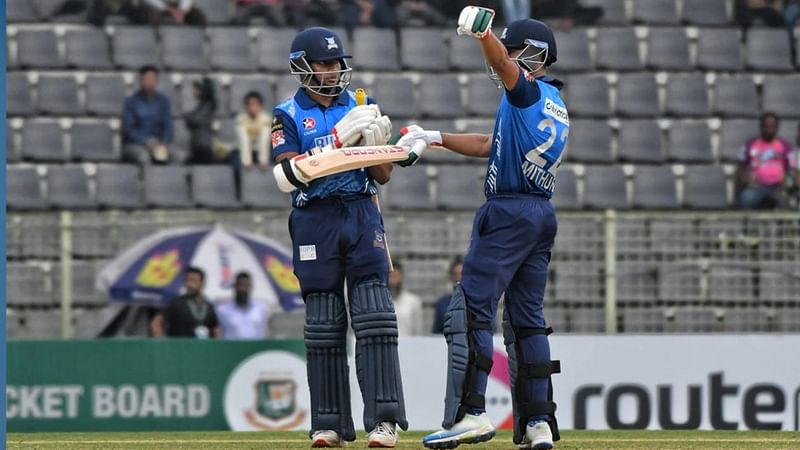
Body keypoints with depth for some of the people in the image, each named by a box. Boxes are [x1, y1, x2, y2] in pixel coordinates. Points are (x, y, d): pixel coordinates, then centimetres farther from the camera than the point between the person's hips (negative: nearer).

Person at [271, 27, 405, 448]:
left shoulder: (359, 106, 11)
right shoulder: (288, 116, 3)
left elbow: (383, 176, 11)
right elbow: (290, 174, -12)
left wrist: (376, 142, -9)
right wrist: (339, 139, -19)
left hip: (362, 214, 2)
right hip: (314, 220, -2)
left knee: (374, 316, -9)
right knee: (323, 323, 1)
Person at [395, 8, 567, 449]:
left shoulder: (530, 90, -6)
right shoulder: (555, 106, 21)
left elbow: (503, 64, -29)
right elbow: (491, 145, 28)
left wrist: (481, 31, -48)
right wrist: (434, 139, 26)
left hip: (509, 212, -10)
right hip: (541, 217, 10)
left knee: (471, 309, -10)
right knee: (526, 319, 11)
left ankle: (469, 413, -19)